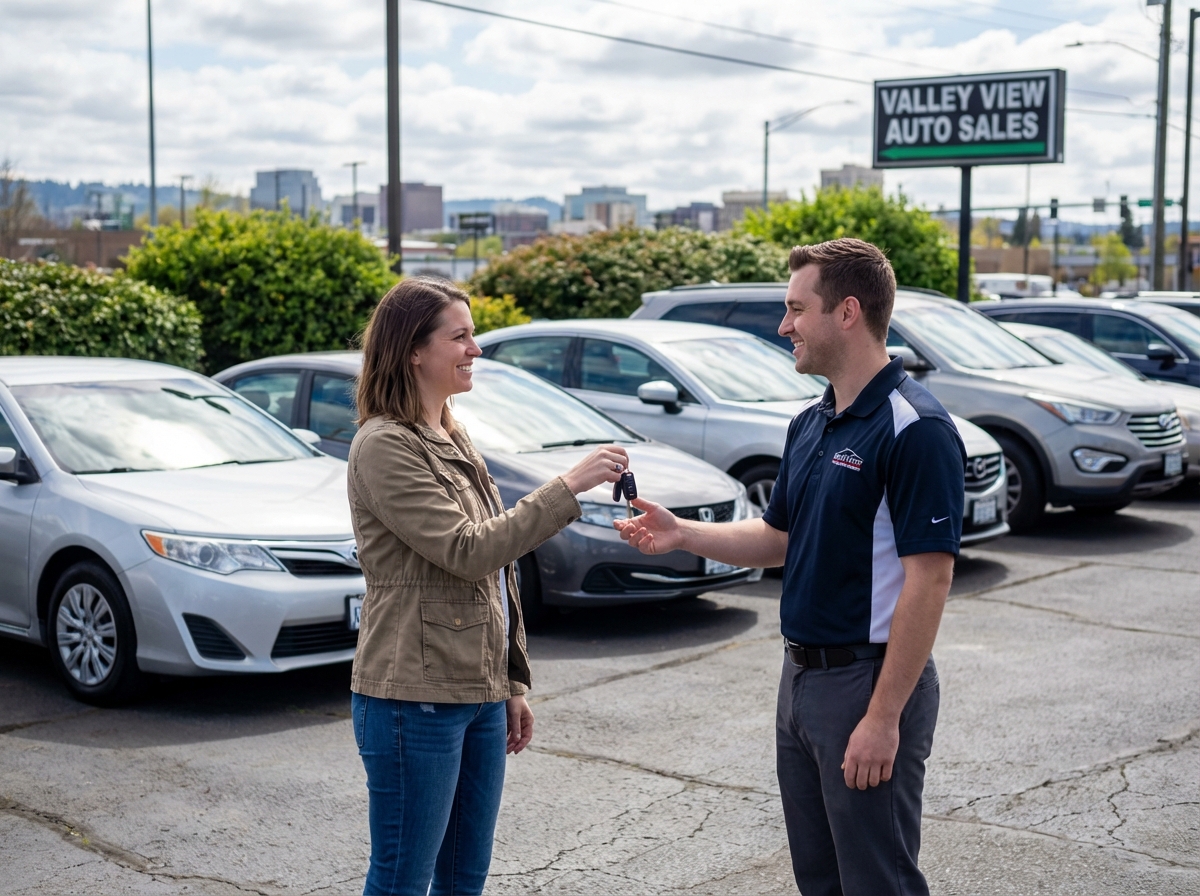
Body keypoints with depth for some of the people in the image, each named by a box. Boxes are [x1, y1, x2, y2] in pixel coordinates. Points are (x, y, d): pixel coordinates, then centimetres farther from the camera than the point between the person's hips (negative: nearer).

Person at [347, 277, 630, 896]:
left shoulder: (454, 440, 15)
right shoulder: (384, 447, -13)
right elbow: (468, 551, -21)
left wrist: (512, 683, 16)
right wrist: (569, 487, -21)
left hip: (478, 693, 9)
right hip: (415, 699, -9)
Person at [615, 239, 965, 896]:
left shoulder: (915, 428, -18)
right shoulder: (811, 424, 11)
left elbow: (927, 583, -21)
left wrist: (884, 718, -23)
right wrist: (681, 535, 5)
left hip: (869, 683, -9)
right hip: (801, 676, 9)